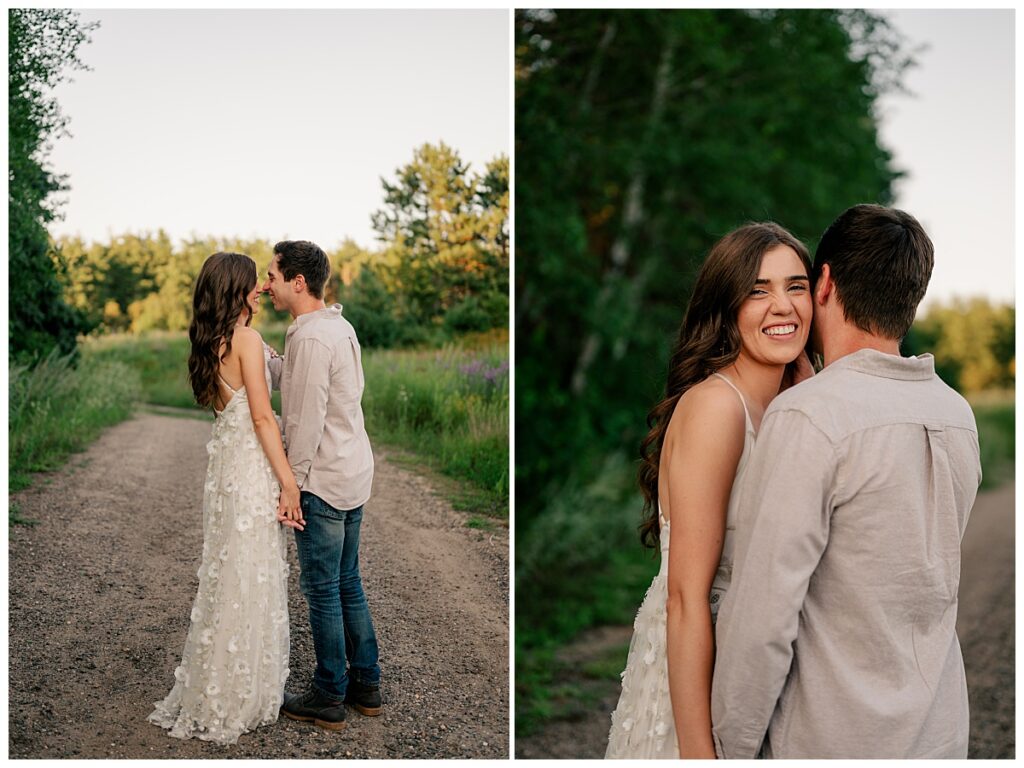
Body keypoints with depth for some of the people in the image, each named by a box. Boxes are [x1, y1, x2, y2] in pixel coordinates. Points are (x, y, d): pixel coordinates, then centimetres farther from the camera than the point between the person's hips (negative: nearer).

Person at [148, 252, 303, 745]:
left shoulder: (210, 343, 10)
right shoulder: (247, 339, -14)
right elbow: (262, 416, -17)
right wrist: (288, 481, -16)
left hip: (224, 463, 8)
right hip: (251, 465, -8)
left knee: (227, 575, 15)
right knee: (251, 579, 0)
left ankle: (212, 694, 25)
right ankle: (238, 701, 9)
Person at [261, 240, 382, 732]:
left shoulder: (310, 337, -19)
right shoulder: (339, 326, 10)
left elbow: (306, 420, -20)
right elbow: (292, 379, 12)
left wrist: (290, 485, -14)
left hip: (324, 480, -9)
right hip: (354, 473, 9)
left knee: (322, 590, 2)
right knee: (347, 582, 17)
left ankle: (329, 698, 13)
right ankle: (366, 684, 26)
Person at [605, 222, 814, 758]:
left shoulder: (788, 405, 4)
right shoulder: (715, 403, -22)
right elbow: (687, 596, -24)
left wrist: (807, 376, -5)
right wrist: (698, 752, -25)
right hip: (692, 675, -8)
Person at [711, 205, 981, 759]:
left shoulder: (808, 417, -21)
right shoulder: (958, 415, 2)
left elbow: (764, 615, -22)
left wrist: (731, 747, -10)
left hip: (835, 739, -7)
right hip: (941, 732, 7)